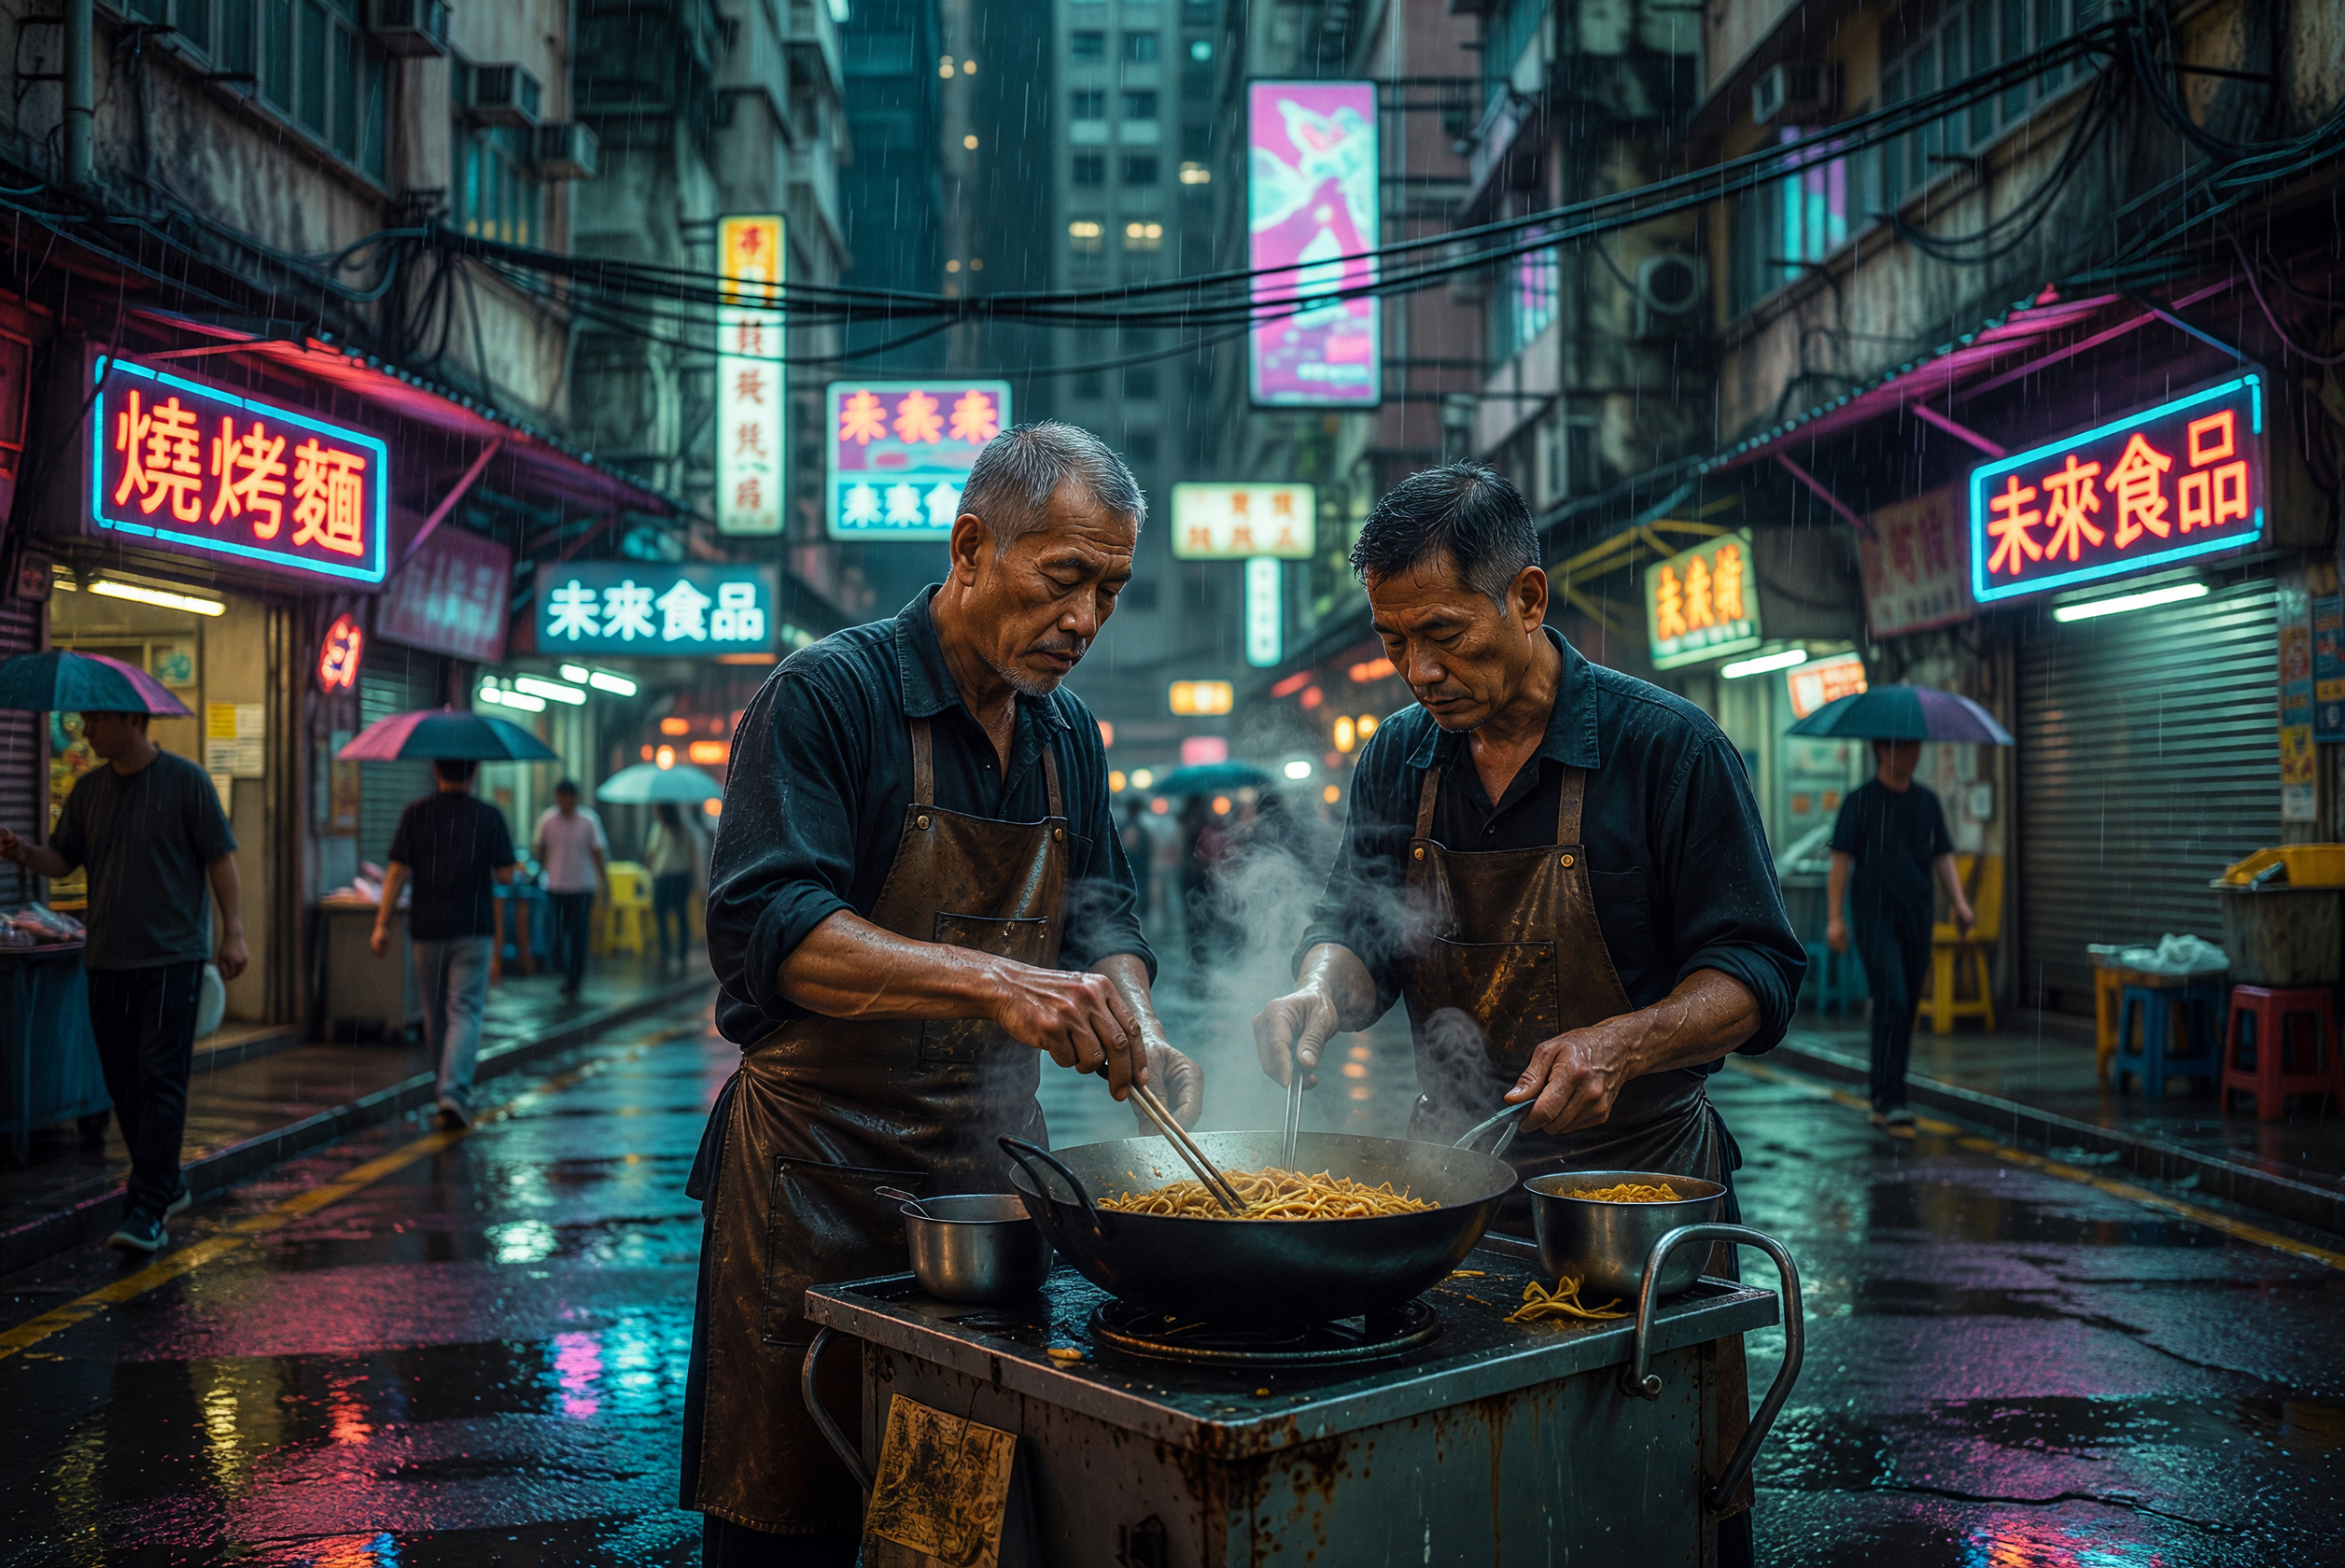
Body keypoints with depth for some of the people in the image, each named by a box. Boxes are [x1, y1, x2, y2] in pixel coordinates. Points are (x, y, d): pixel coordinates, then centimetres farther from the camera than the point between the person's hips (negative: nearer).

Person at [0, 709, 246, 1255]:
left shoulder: (185, 780, -3)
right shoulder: (89, 788, 12)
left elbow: (221, 858, -3)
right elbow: (63, 858, 14)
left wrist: (233, 933, -9)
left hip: (172, 958, -6)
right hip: (107, 959, 6)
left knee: (161, 1081, -8)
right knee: (123, 1081, 9)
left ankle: (147, 1210, -8)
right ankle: (167, 1184, 25)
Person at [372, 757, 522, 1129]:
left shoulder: (415, 814, -1)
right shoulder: (489, 816, -4)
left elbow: (398, 872, -4)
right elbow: (506, 875, -5)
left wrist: (382, 924, 0)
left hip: (426, 930, 2)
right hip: (472, 931, -2)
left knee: (435, 1014, 15)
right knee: (465, 1012, -3)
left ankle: (446, 1089, 27)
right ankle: (455, 1092, -19)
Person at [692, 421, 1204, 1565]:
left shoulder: (1070, 738, 9)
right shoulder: (829, 695, -14)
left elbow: (1101, 910, 13)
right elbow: (765, 927, -25)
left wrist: (1131, 1020, -10)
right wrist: (997, 983, -37)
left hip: (994, 1171, 6)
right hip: (820, 1186, -6)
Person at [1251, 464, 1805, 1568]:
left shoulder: (1666, 747, -10)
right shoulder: (1398, 761, 4)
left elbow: (1756, 975, -10)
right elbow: (1355, 935, 11)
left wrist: (1621, 1044, -27)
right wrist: (1324, 991, -12)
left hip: (1636, 1180, -3)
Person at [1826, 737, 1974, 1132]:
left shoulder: (1927, 800, 13)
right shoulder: (1860, 801, -1)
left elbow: (1943, 856, 14)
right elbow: (1841, 860, -3)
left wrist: (1959, 901, 0)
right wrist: (1835, 916, -9)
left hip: (1917, 919, 5)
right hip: (1875, 917, -5)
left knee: (1906, 1010, 8)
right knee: (1892, 1003, -16)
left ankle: (1882, 1100, 19)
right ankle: (1890, 1102, -15)